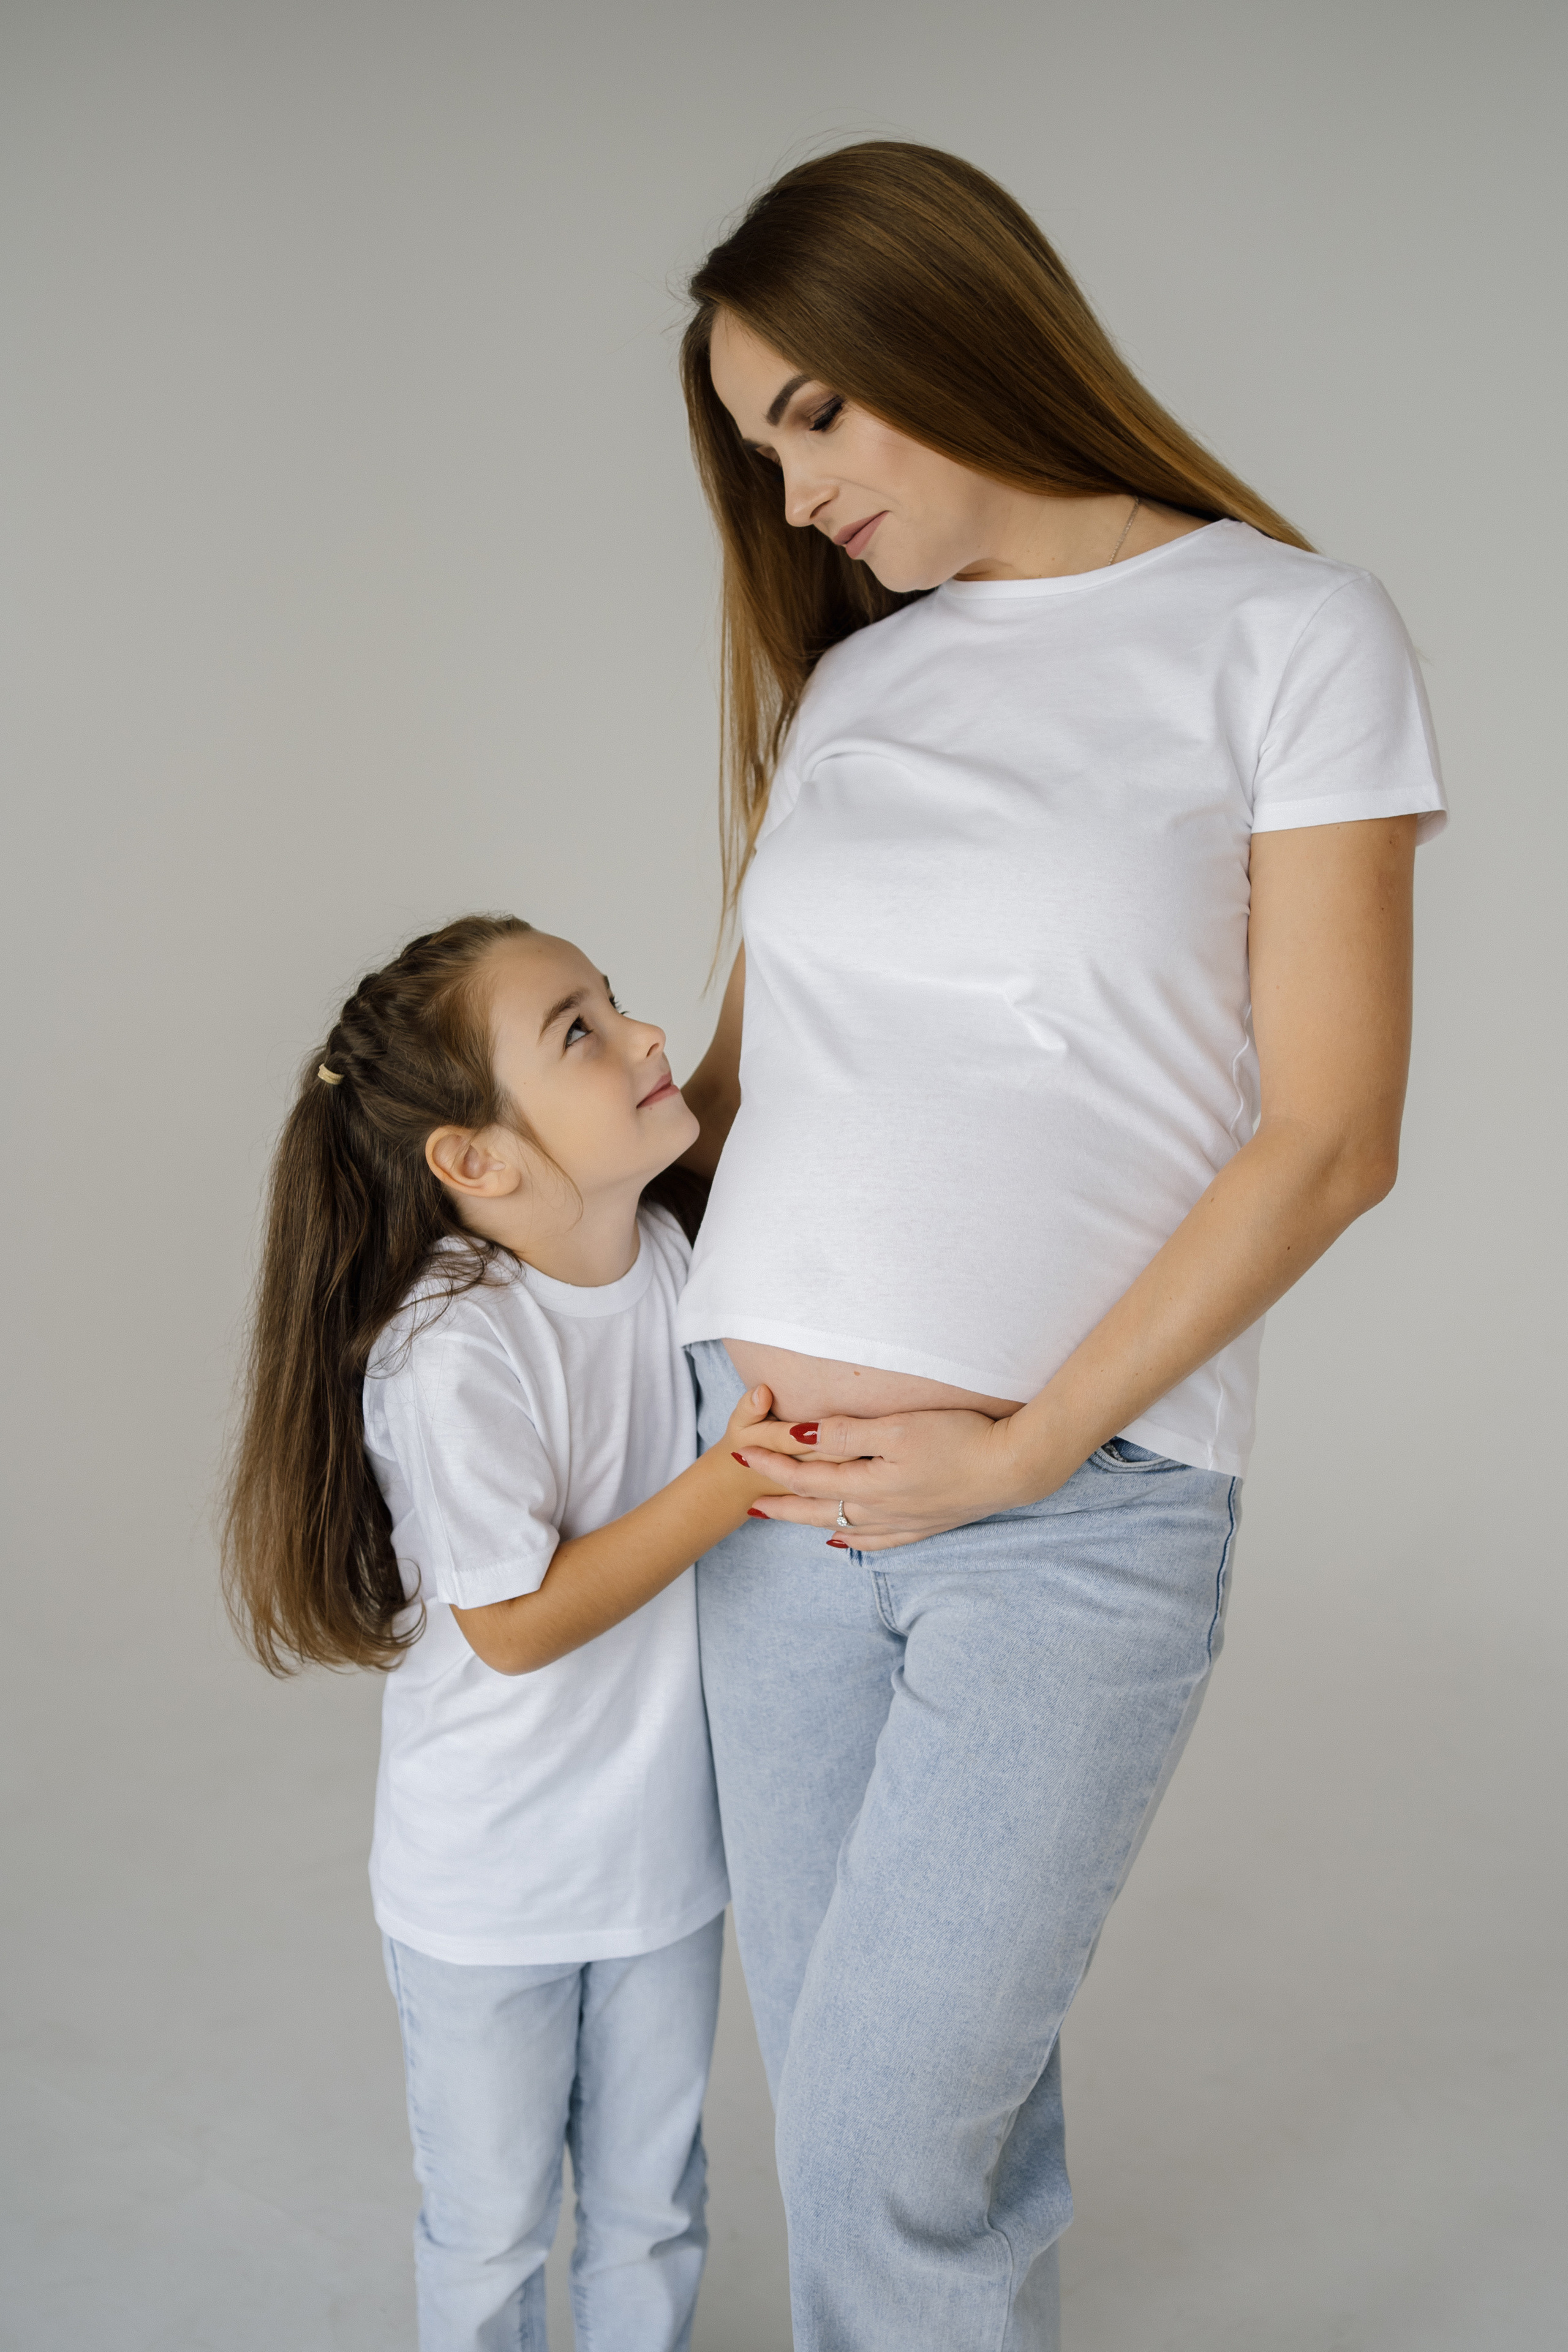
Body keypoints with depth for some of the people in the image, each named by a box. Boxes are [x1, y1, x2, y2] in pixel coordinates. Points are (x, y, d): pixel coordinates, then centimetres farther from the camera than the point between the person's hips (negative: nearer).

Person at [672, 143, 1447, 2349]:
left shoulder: (1289, 632, -2)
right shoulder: (847, 679, 13)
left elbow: (1330, 1137, -7)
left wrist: (1021, 1449, -11)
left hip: (1078, 1507, -4)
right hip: (767, 1482, 5)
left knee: (889, 2125, -1)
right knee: (851, 2074, 12)